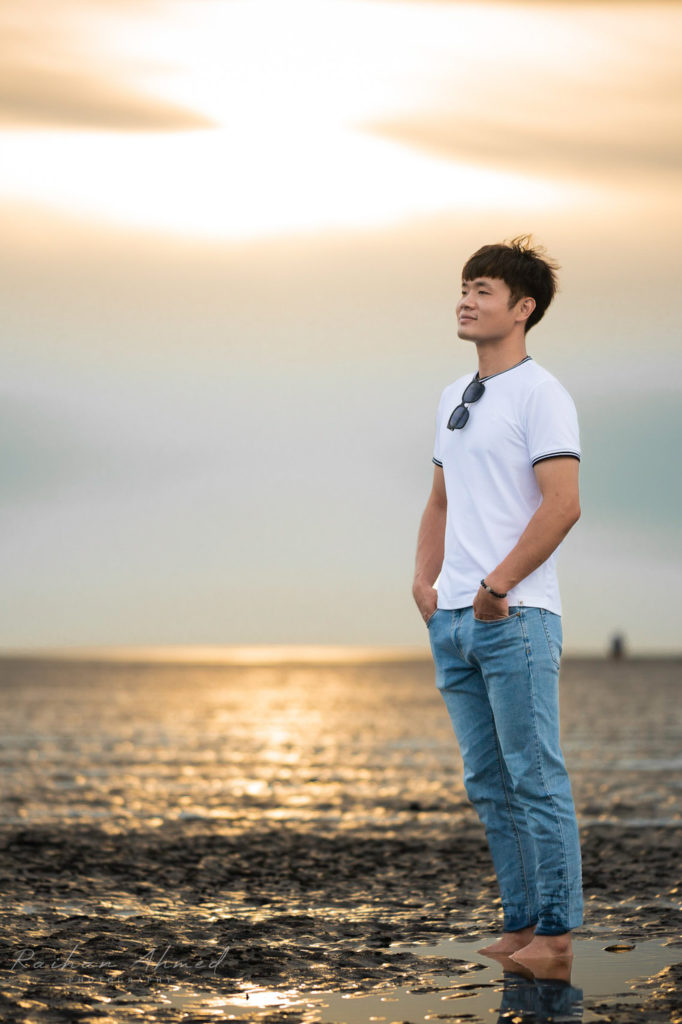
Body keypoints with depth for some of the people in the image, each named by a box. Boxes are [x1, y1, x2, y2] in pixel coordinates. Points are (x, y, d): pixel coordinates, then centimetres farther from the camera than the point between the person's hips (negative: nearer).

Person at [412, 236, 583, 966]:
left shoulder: (540, 394, -7)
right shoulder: (454, 398, 18)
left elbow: (563, 504, -16)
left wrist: (496, 586, -17)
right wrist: (424, 580, 10)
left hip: (515, 617, -8)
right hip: (453, 619, 8)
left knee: (535, 778, -5)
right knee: (489, 784, 11)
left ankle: (556, 931, 0)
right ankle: (521, 922, 18)